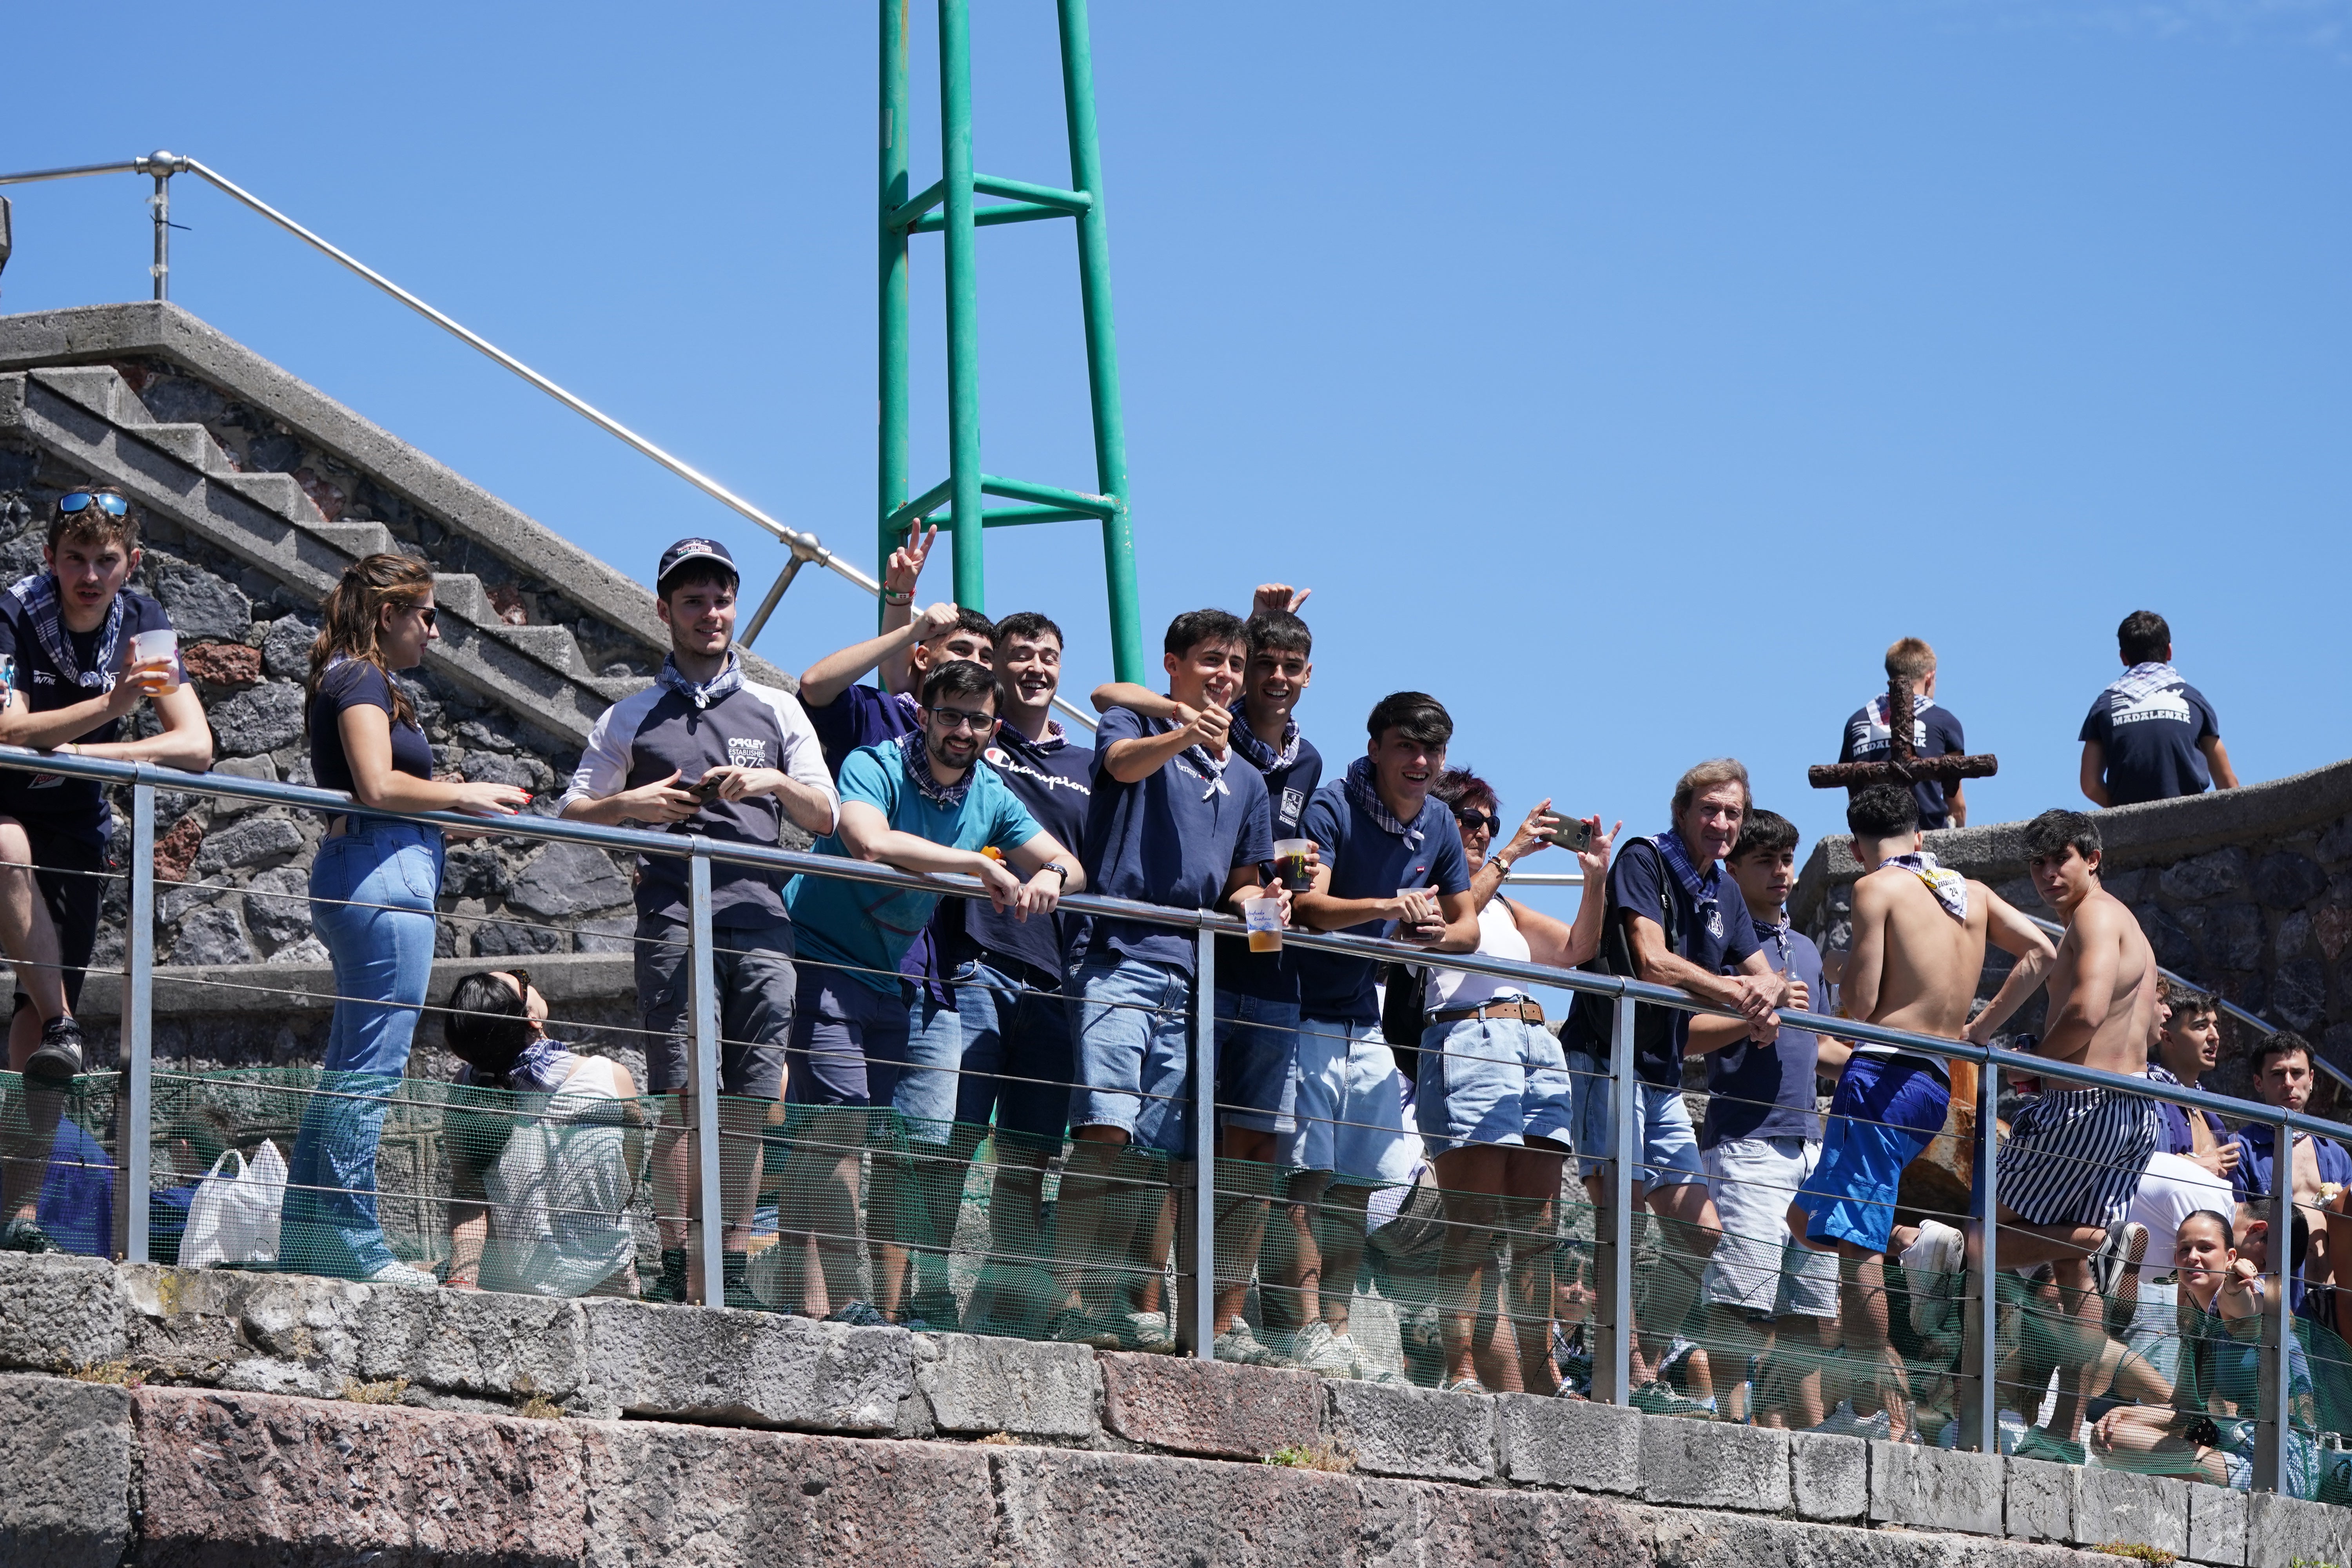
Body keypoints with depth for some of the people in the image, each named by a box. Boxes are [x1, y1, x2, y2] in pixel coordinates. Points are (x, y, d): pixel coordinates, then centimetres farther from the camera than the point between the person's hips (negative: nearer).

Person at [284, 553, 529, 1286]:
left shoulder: (352, 682, 23)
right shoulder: (363, 680, -7)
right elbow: (377, 786, -19)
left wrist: (458, 799, 13)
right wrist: (463, 795, -7)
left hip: (356, 881, 11)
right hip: (383, 875, -11)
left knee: (349, 1067, 11)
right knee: (372, 1067, -10)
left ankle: (306, 1238, 11)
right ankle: (353, 1244, -10)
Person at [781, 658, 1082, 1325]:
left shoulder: (990, 795, 7)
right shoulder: (875, 767, -14)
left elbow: (1068, 864, 10)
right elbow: (868, 842, -34)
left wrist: (1051, 876, -16)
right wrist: (978, 864, -30)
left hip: (896, 977, 7)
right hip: (825, 960, -7)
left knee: (900, 1145, 3)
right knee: (839, 1126, -17)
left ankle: (892, 1309, 5)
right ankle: (843, 1304, -21)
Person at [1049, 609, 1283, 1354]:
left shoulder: (1246, 781, 24)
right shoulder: (1134, 725, 8)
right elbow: (1125, 762, -16)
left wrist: (1261, 902, 2)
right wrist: (1184, 735, -37)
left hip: (1193, 975, 6)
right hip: (1119, 956, -6)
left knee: (1165, 1152, 3)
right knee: (1105, 1131, -18)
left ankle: (1146, 1310, 5)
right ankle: (1075, 1299, -20)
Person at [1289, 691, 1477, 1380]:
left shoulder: (1439, 824, 8)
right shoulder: (1332, 809, -12)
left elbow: (1468, 925, 14)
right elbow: (1309, 905, -26)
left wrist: (1437, 933, -10)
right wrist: (1390, 906, -41)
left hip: (1369, 1021, 7)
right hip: (1308, 1010, -7)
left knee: (1357, 1184, 7)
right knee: (1309, 1176, -11)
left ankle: (1339, 1329, 11)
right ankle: (1309, 1330, -12)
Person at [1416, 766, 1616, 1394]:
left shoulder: (1500, 904, 30)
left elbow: (1576, 948, 22)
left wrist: (1595, 877, 8)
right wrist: (1510, 855, -12)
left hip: (1537, 1046, 7)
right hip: (1466, 1042, -7)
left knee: (1536, 1230, 0)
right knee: (1475, 1229, -13)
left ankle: (1541, 1378, -2)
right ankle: (1464, 1371, -17)